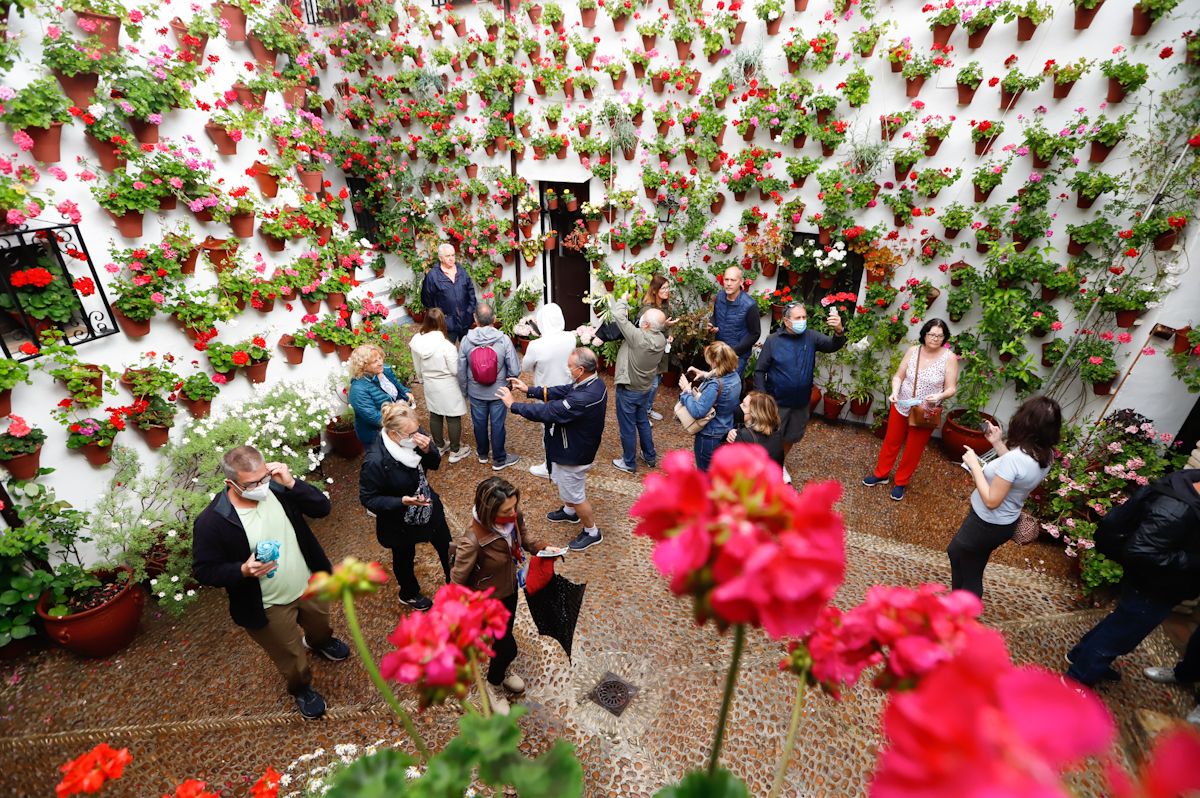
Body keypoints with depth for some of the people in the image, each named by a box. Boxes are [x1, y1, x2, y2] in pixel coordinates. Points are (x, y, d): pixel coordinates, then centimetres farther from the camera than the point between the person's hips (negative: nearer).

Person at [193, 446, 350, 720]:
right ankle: (302, 689, 53)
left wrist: (292, 484, -30)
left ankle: (320, 642, 70)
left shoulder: (277, 487, -18)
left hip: (308, 584, 4)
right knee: (292, 661, 20)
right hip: (269, 607, -3)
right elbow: (204, 571, -15)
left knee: (320, 624, 34)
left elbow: (322, 508, -17)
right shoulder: (212, 522, -27)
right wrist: (243, 570, -33)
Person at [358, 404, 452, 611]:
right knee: (404, 558, 24)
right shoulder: (375, 461, -34)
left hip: (429, 507, 5)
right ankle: (409, 594, 55)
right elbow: (368, 499, -22)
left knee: (446, 547, 22)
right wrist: (401, 502, -34)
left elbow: (434, 464, -5)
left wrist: (428, 449, -27)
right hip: (400, 522, -5)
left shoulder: (414, 439, -20)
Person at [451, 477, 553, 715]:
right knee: (509, 647, 12)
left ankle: (500, 670, 61)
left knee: (504, 636, 29)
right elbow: (458, 580, -25)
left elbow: (523, 536, -1)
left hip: (509, 589, 5)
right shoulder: (472, 541, -40)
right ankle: (493, 684, 46)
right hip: (486, 600, -5)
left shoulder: (513, 516, -24)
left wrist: (542, 548, -20)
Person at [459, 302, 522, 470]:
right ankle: (499, 459, 30)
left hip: (476, 393, 2)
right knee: (497, 425, 13)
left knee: (479, 423, 21)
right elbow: (515, 371, -17)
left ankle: (482, 453, 43)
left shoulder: (466, 340, -15)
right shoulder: (504, 340, -21)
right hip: (498, 392, -2)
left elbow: (461, 371, -6)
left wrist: (464, 390, 11)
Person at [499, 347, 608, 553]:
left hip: (573, 455, -9)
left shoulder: (583, 398, -40)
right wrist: (529, 389, -2)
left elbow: (547, 412, -33)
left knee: (574, 495, 13)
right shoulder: (594, 382, -10)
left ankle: (592, 532, 36)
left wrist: (513, 405, -21)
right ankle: (569, 512, 58)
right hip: (575, 447, 9)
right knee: (564, 484, 32)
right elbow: (561, 391, 1)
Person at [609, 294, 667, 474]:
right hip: (645, 388, 7)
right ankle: (650, 457, 38)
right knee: (643, 422, 25)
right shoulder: (661, 339, -11)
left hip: (628, 390, -7)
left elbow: (619, 316, -24)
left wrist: (623, 300, -7)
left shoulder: (639, 338, -31)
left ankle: (629, 463, 25)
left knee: (627, 427, 9)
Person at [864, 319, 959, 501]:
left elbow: (951, 388, -9)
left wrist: (939, 396, -30)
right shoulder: (913, 351, -5)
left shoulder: (949, 358, -12)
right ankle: (881, 474, 34)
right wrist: (895, 391, -19)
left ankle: (901, 482, 30)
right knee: (891, 442, 16)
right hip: (901, 407, 2)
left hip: (926, 413, -2)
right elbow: (898, 376, -1)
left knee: (913, 450, 11)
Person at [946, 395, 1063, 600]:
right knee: (956, 552, 29)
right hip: (1005, 522, 9)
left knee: (969, 577, 13)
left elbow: (991, 500, -29)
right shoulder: (1046, 455, -7)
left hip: (987, 524, -9)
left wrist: (974, 464, -23)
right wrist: (997, 443, 2)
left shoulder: (1015, 458, -34)